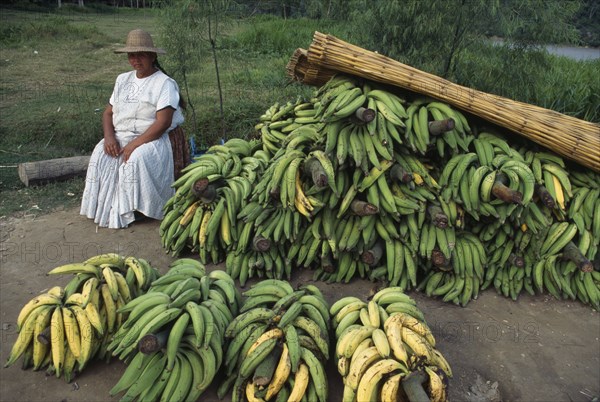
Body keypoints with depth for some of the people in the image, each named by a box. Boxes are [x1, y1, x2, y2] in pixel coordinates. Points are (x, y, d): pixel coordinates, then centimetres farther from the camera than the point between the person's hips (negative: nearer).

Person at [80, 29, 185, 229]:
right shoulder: (123, 79, 17)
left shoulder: (165, 83, -5)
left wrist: (135, 144, -22)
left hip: (150, 138, -5)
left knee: (137, 159, -36)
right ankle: (104, 207, -15)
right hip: (119, 136, 6)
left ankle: (133, 209, -18)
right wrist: (109, 136, -6)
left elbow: (163, 122, -15)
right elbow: (108, 112, 16)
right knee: (100, 156, -24)